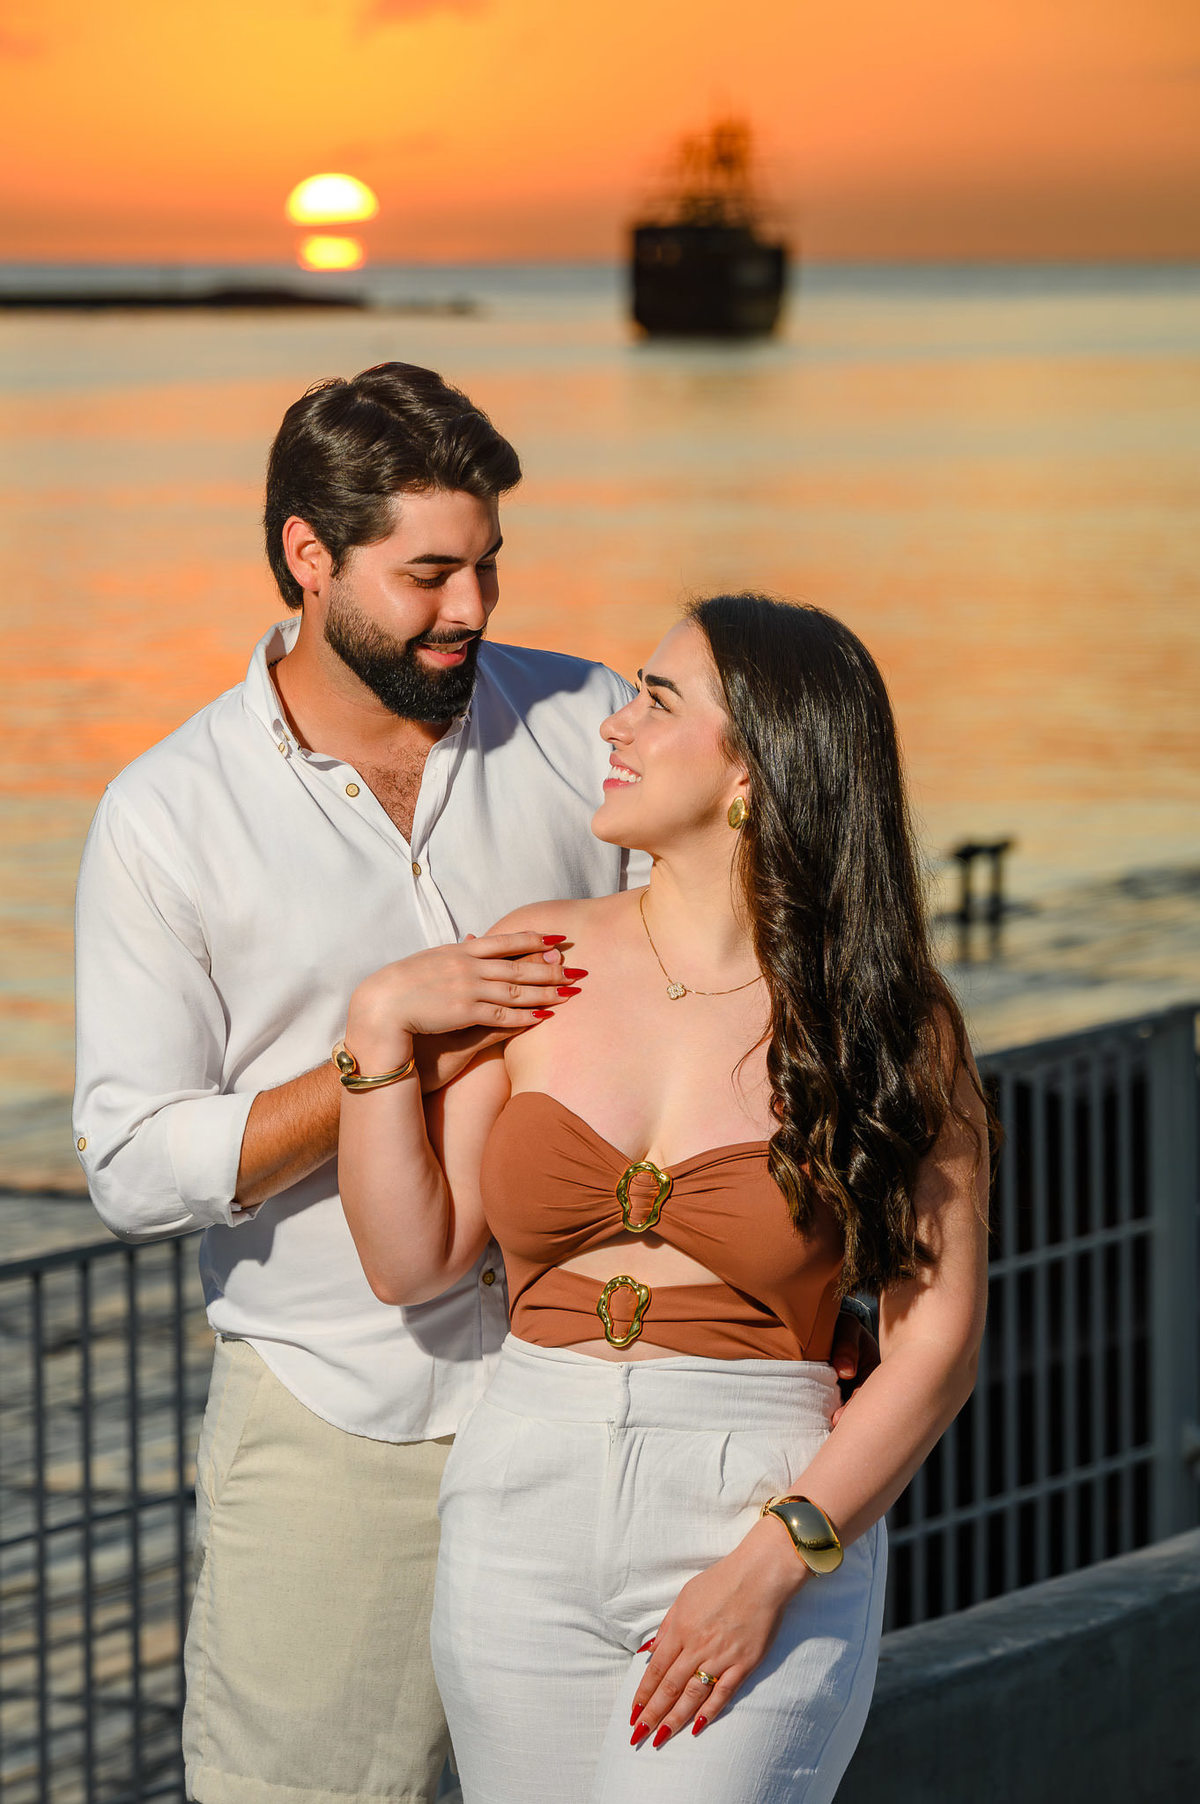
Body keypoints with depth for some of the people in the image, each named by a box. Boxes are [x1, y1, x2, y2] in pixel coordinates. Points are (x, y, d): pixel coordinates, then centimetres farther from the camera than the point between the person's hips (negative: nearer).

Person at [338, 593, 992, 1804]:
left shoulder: (885, 1025, -3)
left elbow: (938, 1337, -6)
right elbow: (410, 1260, 6)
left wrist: (773, 1563, -13)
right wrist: (378, 1030, -4)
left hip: (777, 1522, -3)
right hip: (528, 1524, 4)